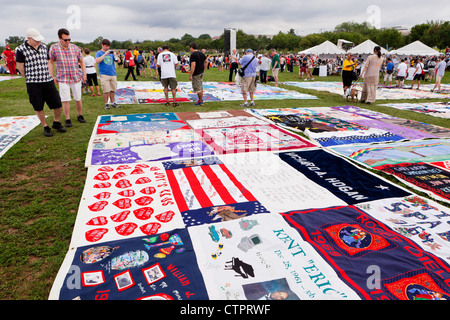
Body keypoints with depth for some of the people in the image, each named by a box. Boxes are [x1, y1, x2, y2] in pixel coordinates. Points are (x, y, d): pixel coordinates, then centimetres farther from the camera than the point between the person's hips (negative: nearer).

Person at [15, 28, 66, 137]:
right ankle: (46, 127, 17)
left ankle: (56, 123, 25)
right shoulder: (21, 49, -4)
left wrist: (49, 75, 11)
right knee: (38, 107, 2)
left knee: (58, 104, 1)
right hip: (33, 84, -4)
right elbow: (20, 67, 0)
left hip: (48, 81, 4)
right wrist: (31, 78, 7)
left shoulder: (44, 47, 11)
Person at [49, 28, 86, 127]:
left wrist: (84, 74, 4)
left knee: (78, 99, 9)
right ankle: (67, 119, 6)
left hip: (76, 78, 2)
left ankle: (80, 115, 27)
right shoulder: (54, 48, -3)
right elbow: (50, 62, 3)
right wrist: (52, 76, -2)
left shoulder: (75, 47, 2)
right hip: (63, 79, -2)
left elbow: (81, 61, 11)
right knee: (65, 100, -4)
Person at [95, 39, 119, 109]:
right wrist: (105, 54, -16)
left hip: (113, 74, 4)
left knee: (113, 90, 7)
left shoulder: (111, 53, 14)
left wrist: (115, 55, -9)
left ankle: (113, 103, 19)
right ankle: (106, 104, 4)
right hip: (104, 75, -4)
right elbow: (97, 61, -14)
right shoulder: (99, 53, 3)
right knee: (106, 90, -7)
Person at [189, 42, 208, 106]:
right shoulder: (201, 53, 9)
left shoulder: (193, 55, -17)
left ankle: (200, 101, 5)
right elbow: (206, 61, 17)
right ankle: (201, 100, 27)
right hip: (201, 72, 9)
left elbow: (193, 65, -24)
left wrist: (191, 75, -22)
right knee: (200, 87, 18)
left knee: (198, 88, -1)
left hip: (196, 74, -9)